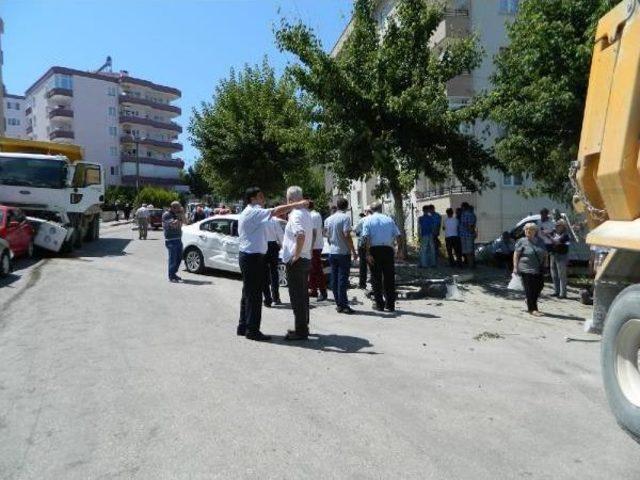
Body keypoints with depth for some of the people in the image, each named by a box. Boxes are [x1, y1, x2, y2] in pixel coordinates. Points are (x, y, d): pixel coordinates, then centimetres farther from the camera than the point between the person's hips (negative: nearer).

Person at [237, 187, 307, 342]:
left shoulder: (248, 213, 18)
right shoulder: (253, 212, -16)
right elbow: (276, 211, -25)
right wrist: (297, 204, -24)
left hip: (247, 256, 11)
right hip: (252, 256, -11)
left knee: (248, 293, 15)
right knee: (254, 294, -5)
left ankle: (243, 326, 23)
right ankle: (252, 330, 1)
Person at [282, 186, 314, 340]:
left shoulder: (295, 215, -18)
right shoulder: (306, 213, 12)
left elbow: (301, 235, -34)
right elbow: (312, 232, 27)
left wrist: (296, 255, -25)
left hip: (296, 261, -10)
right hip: (306, 259, 10)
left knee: (297, 297, -3)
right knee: (303, 295, 16)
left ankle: (300, 331, 3)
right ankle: (303, 327, 26)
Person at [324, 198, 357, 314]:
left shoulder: (329, 219, 10)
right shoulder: (345, 217, -9)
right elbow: (347, 235, -16)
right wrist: (353, 251, -11)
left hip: (332, 252, 6)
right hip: (343, 252, -6)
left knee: (334, 279, 8)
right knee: (343, 279, -4)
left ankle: (339, 304, 14)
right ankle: (343, 305, -3)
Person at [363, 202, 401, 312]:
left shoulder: (368, 220, 4)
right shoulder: (389, 219, 11)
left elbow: (366, 237, -9)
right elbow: (398, 236, 3)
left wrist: (368, 253, -11)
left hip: (374, 250, -2)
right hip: (388, 249, 2)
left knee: (376, 277, 7)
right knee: (389, 278, 8)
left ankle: (379, 304, 10)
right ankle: (390, 305, 12)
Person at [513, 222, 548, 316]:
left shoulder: (540, 241, 11)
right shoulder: (522, 241, -3)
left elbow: (545, 254, 18)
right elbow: (516, 255, -5)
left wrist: (545, 265, 11)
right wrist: (515, 267, -11)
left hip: (539, 270, 5)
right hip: (526, 269, -5)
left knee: (539, 287, 8)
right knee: (529, 289, -3)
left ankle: (530, 305, 29)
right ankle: (533, 309, 6)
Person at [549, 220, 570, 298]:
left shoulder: (565, 235, -11)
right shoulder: (555, 234, 11)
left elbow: (557, 242, -23)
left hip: (561, 256, -8)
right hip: (553, 255, 8)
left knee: (561, 276, -5)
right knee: (554, 275, 13)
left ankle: (563, 293, -2)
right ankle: (556, 291, 23)